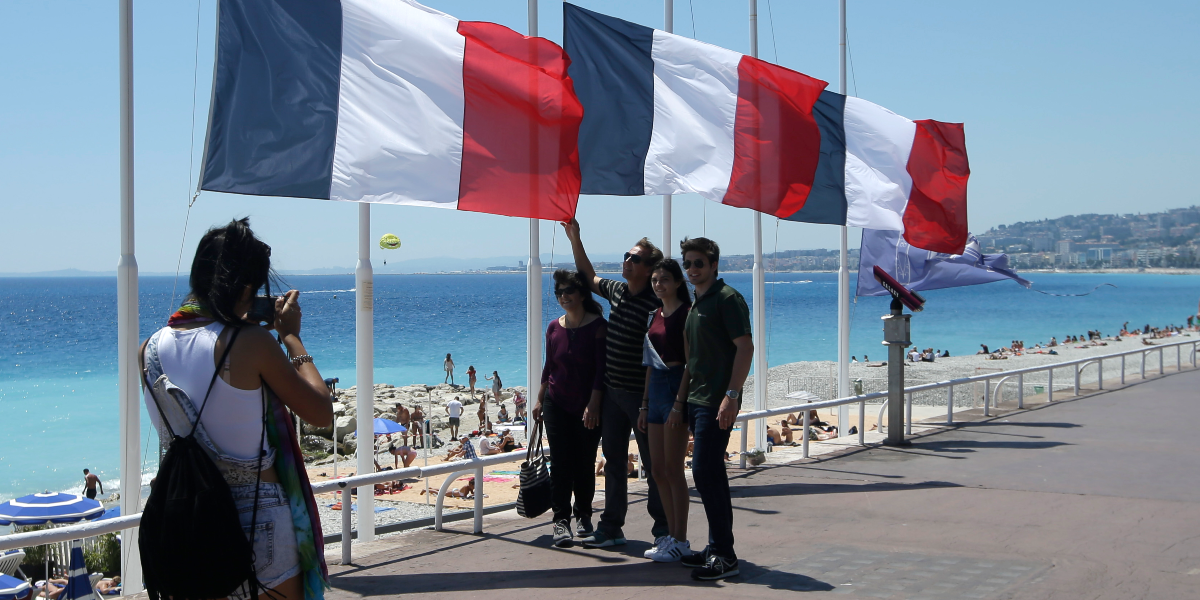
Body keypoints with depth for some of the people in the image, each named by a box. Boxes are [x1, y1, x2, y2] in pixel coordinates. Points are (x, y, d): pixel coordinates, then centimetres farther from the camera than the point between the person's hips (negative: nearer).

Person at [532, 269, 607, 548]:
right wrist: (540, 400, 13)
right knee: (561, 462, -6)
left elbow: (601, 369, -12)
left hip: (588, 407, -3)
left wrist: (593, 405, -18)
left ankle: (583, 515, 22)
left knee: (584, 463, 4)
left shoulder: (598, 326, -8)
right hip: (557, 404, 3)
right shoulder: (554, 328, 5)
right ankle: (561, 519, -6)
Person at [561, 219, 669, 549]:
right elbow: (589, 277, 27)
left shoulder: (656, 302, -16)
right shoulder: (616, 290, 7)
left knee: (653, 463, 1)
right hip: (612, 392, 8)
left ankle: (664, 528, 11)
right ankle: (611, 528, 20)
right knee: (613, 461, 13)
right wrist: (574, 238, 21)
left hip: (642, 395, -8)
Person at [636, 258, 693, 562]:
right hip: (656, 388, 8)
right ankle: (671, 535, 16)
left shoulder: (687, 313, -9)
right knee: (658, 471, 8)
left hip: (678, 387, -8)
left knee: (672, 468, -6)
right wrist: (644, 404, 18)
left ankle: (681, 540, 1)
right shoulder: (655, 316, 15)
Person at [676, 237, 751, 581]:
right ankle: (717, 549, 18)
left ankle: (724, 556, -8)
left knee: (705, 473, -12)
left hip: (717, 403, -9)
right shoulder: (695, 305, 18)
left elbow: (745, 346, -17)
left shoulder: (727, 298, -9)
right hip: (696, 401, 9)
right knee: (712, 475, 12)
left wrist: (731, 395, -23)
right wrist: (680, 402, 19)